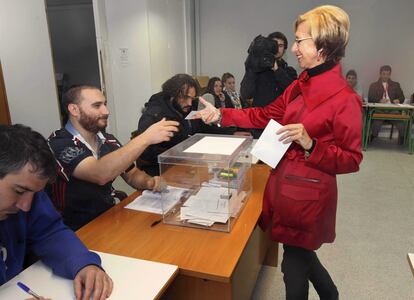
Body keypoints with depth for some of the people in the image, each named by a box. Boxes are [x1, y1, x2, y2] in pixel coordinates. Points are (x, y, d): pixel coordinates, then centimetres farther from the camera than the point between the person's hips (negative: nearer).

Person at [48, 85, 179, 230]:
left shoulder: (108, 140, 2)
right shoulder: (59, 143, -17)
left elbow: (132, 175, 13)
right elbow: (100, 174, -33)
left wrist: (150, 182, -10)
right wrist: (146, 138, -34)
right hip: (78, 231, -6)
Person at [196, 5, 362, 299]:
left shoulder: (344, 99, -19)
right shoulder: (301, 85, 4)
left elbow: (351, 160, -15)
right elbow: (265, 115, 11)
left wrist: (310, 145, -29)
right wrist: (222, 114, 8)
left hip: (307, 193, -7)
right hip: (283, 182, 8)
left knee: (294, 263, 11)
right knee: (300, 253, 24)